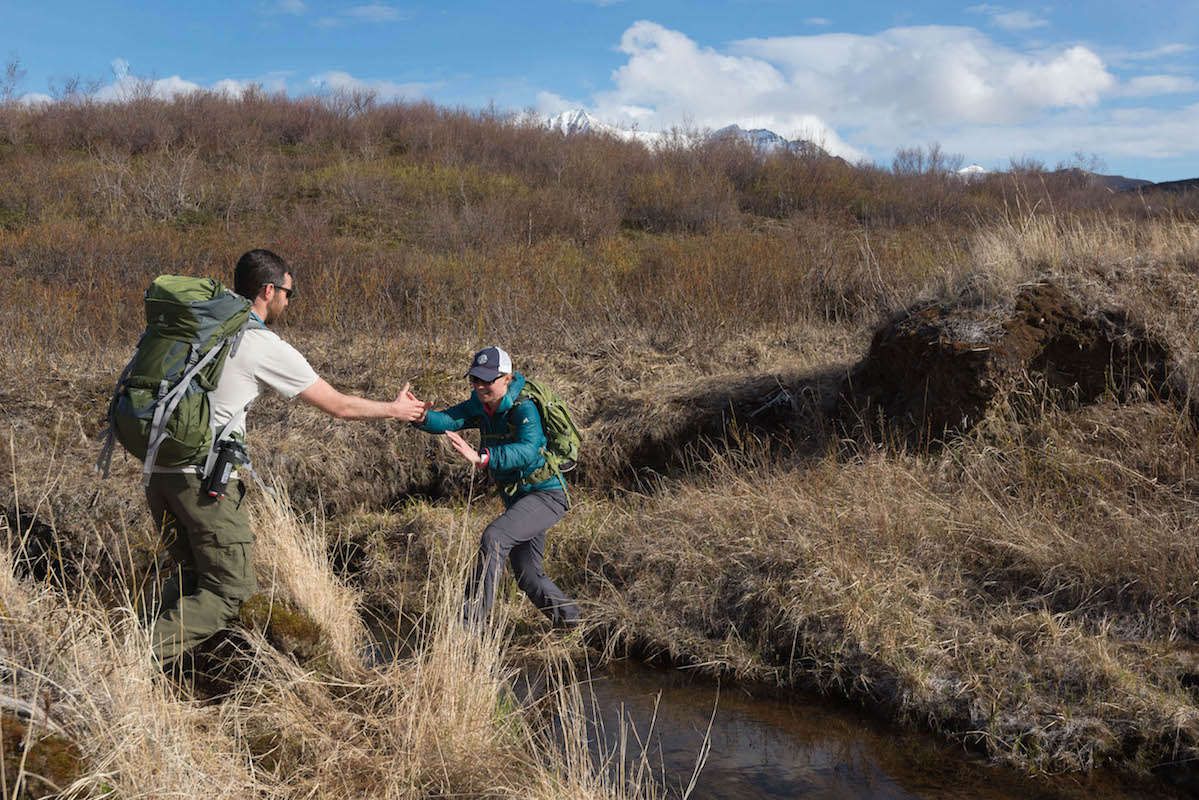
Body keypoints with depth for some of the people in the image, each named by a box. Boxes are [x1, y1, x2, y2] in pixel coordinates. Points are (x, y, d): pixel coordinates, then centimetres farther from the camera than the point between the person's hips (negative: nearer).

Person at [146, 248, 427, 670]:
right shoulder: (267, 348, -7)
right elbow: (339, 406, 1)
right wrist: (395, 409, 17)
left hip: (158, 468, 8)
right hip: (204, 477, -7)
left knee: (189, 574, 21)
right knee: (232, 588, 3)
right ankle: (145, 657, -7)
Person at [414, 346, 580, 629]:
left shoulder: (524, 408, -23)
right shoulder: (480, 405, -1)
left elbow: (526, 451, -41)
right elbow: (447, 420, -16)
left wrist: (480, 456, -55)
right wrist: (423, 417, -40)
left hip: (546, 495, -9)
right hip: (517, 498, 9)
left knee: (494, 537, -29)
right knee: (528, 576, 15)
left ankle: (469, 624, -28)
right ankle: (570, 619, 41)